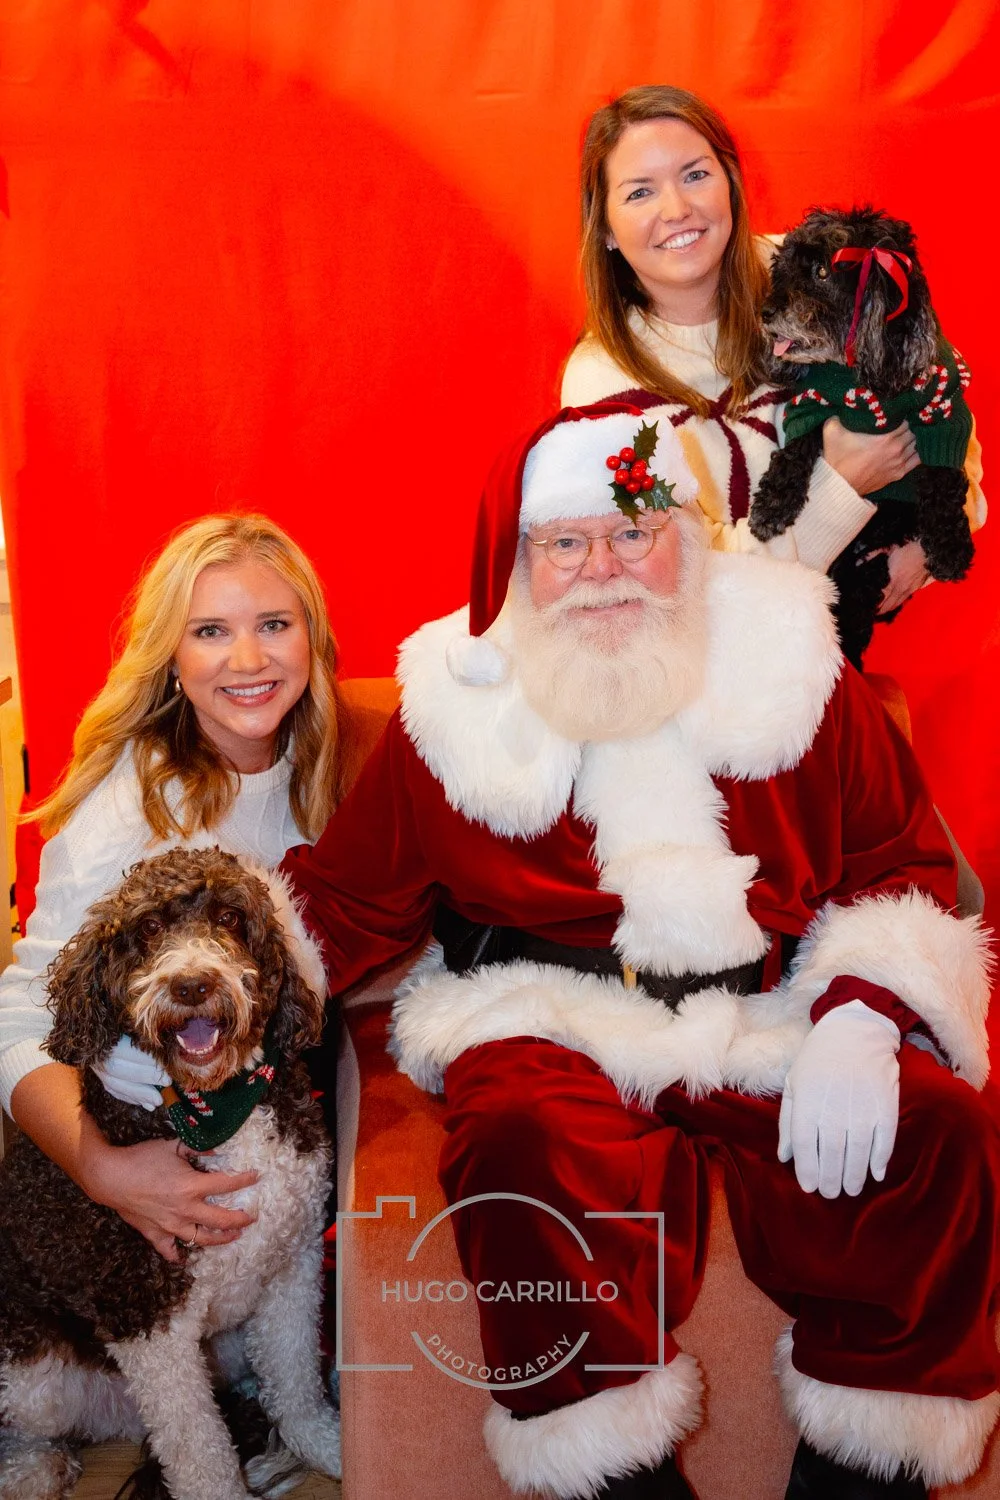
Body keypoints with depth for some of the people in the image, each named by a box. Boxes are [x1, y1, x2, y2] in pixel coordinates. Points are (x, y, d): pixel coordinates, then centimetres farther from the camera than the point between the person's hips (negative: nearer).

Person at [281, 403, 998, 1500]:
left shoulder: (789, 664, 4)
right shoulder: (460, 702, 3)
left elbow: (903, 864, 9)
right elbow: (349, 894, 10)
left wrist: (858, 1020, -8)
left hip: (768, 1031, 2)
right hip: (551, 1030, -1)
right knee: (527, 1144, -33)